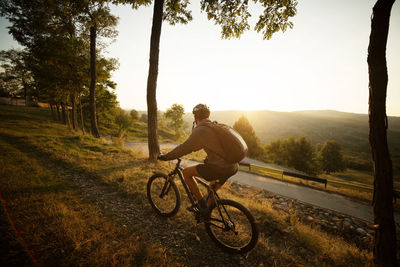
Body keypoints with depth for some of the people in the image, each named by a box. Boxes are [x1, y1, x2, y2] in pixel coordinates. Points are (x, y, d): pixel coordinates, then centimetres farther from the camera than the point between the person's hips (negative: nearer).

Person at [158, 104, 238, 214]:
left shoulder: (200, 130, -10)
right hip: (233, 167, 9)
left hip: (219, 167, -9)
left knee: (186, 172, 6)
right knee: (212, 191, 32)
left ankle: (202, 204, 12)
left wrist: (164, 157, 3)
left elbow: (184, 148, -10)